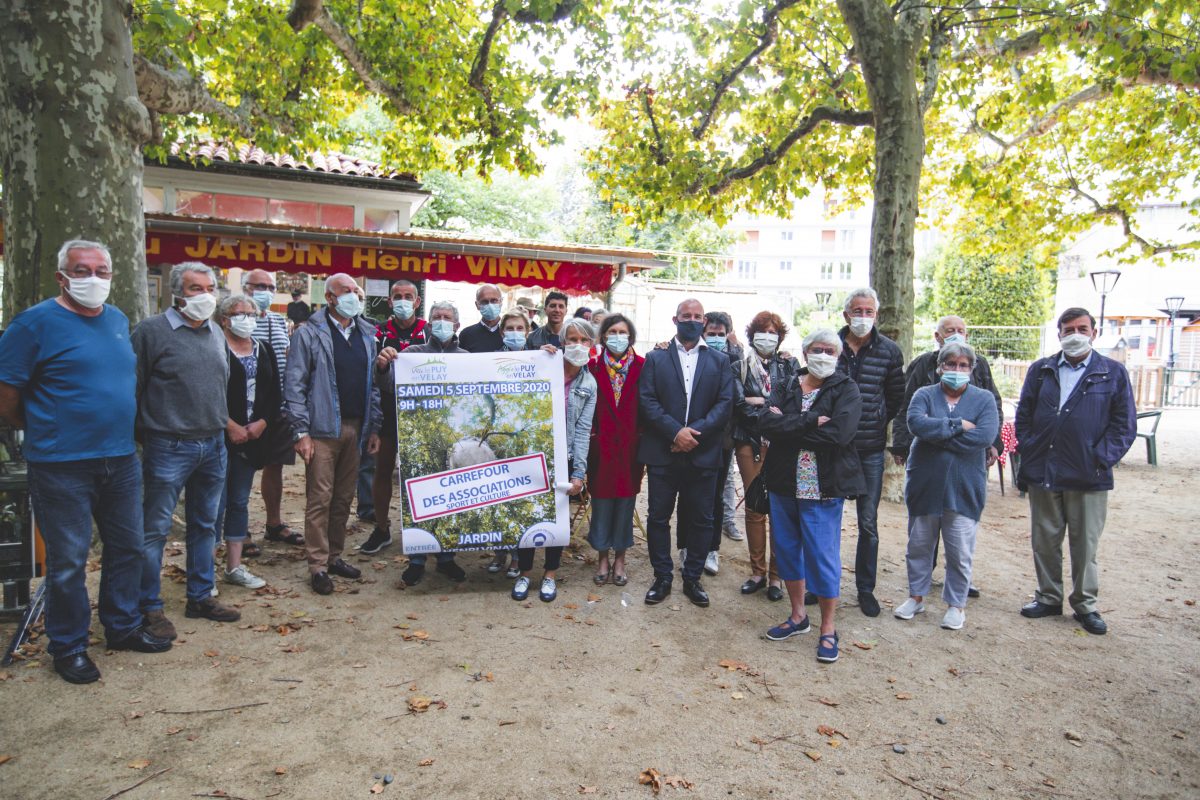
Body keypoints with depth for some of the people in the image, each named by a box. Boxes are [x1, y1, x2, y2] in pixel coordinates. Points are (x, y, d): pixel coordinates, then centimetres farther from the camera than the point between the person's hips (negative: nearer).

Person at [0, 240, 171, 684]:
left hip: (121, 459, 6)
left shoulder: (118, 320, 9)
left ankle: (123, 626, 32)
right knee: (68, 561, 5)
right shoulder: (36, 322, -10)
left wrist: (119, 430, 15)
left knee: (127, 547, 15)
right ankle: (68, 647, 22)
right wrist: (42, 433, 3)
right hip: (62, 465, -6)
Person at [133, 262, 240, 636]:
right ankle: (150, 606, 16)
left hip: (213, 444, 6)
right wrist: (144, 434, -6)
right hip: (169, 447, -6)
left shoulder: (216, 332, 11)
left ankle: (201, 597, 27)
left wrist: (221, 424, 14)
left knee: (205, 526, 15)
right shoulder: (151, 330, -8)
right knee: (155, 530, 3)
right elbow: (134, 388, -7)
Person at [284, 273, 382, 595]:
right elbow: (294, 386, -7)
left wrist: (374, 428, 9)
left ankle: (334, 556, 24)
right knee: (320, 499, -2)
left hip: (355, 429, 5)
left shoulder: (366, 335, 12)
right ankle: (318, 566, 7)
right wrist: (301, 432, -12)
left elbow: (373, 384, 14)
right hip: (323, 430, -5)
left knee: (344, 498, 12)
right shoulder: (309, 334, -4)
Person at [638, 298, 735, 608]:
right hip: (663, 452, -1)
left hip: (703, 454, 1)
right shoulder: (656, 358, 6)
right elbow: (647, 400, -4)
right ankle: (662, 578, 20)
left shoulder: (719, 361, 9)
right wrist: (675, 431, -16)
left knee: (702, 519, 7)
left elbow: (725, 403, -1)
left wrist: (695, 432, -14)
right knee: (658, 517, 6)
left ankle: (692, 578, 23)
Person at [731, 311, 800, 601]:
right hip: (750, 443, 1)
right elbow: (738, 403, -5)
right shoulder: (740, 367, 9)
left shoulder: (789, 365, 10)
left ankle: (776, 575, 9)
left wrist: (758, 401, -11)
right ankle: (757, 572, 16)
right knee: (754, 507, 5)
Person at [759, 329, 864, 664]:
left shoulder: (846, 390, -4)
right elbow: (767, 424, -11)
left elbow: (839, 433, -21)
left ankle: (828, 629, 19)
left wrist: (788, 425, -14)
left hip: (823, 487, -4)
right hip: (785, 483, 4)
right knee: (787, 549, 14)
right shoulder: (785, 387, 6)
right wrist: (811, 421, -21)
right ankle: (798, 616, 33)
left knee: (823, 556, 0)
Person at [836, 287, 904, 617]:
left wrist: (878, 423, 2)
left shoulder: (889, 350, -1)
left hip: (870, 449, 0)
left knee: (868, 522, 7)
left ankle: (866, 588, 21)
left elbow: (896, 398, 6)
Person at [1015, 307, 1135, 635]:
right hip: (1042, 473, 2)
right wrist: (1027, 452, 0)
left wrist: (1101, 460, -9)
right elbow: (1023, 415, 10)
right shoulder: (1040, 370, 9)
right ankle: (1049, 597, 25)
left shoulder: (1113, 373, 3)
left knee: (1085, 544, 6)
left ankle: (1085, 605, 20)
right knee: (1045, 541, 11)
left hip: (1088, 476, -2)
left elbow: (1124, 424, 0)